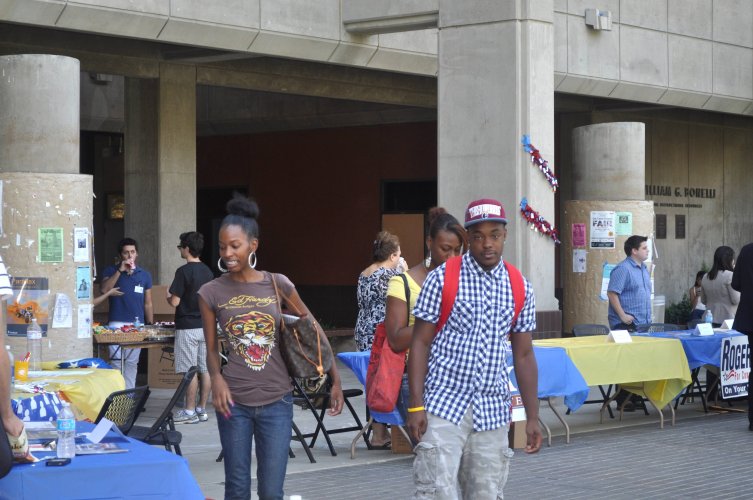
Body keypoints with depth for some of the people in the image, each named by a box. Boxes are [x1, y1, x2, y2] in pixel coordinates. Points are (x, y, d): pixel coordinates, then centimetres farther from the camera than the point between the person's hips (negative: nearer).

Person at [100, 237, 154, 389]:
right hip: (117, 324, -2)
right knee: (116, 361, -8)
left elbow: (148, 304, 15)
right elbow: (104, 290, -13)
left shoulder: (144, 275, 12)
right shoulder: (111, 271, 6)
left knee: (132, 363, 5)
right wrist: (120, 270, -14)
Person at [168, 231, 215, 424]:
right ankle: (202, 409, 12)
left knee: (190, 371, -4)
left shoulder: (183, 271, -13)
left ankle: (189, 412, -1)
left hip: (187, 327, -7)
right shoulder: (208, 271, 9)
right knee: (205, 369, 7)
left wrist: (168, 296, 5)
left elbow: (175, 301, -14)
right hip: (206, 326, 7)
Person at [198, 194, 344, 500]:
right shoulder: (211, 293, -2)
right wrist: (217, 379, -14)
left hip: (276, 402, 0)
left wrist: (335, 380, 8)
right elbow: (211, 348, 7)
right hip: (235, 402, 0)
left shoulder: (277, 285, -1)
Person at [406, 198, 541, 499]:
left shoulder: (520, 288, 7)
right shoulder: (443, 279, -4)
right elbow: (420, 342, -3)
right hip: (444, 406, -4)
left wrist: (532, 417, 8)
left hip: (493, 412, 4)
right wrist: (416, 406, -10)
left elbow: (523, 356, 12)